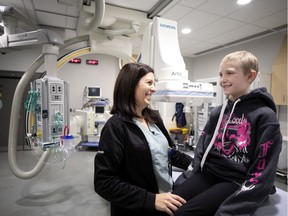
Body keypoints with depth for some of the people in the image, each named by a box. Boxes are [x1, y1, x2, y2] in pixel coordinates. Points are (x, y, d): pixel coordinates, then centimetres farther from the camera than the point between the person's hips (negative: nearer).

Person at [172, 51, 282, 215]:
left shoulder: (264, 116, -9)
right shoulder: (217, 112, 9)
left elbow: (262, 174, -12)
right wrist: (196, 178, 1)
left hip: (237, 182, -4)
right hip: (208, 173, 5)